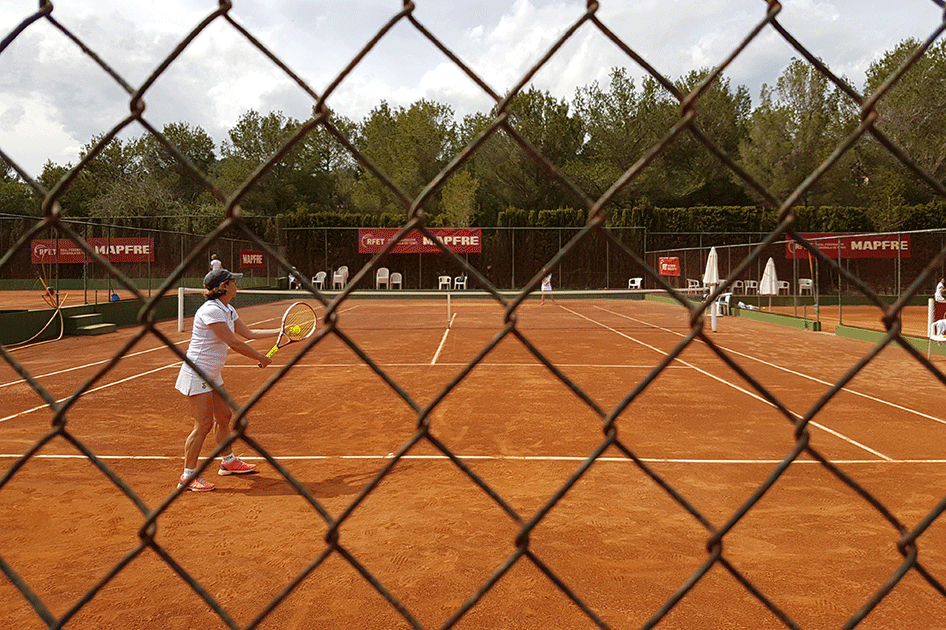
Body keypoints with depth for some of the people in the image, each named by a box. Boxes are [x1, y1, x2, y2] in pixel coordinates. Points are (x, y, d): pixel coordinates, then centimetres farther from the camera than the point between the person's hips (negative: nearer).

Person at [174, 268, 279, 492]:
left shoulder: (228, 311, 9)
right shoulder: (211, 310, -22)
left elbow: (248, 333, 18)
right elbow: (233, 342, -23)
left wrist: (280, 331, 15)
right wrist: (261, 358, -14)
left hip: (212, 375, 10)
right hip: (197, 374, -10)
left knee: (224, 416, 17)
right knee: (204, 425, -8)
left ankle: (229, 462, 33)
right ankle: (188, 477, 3)